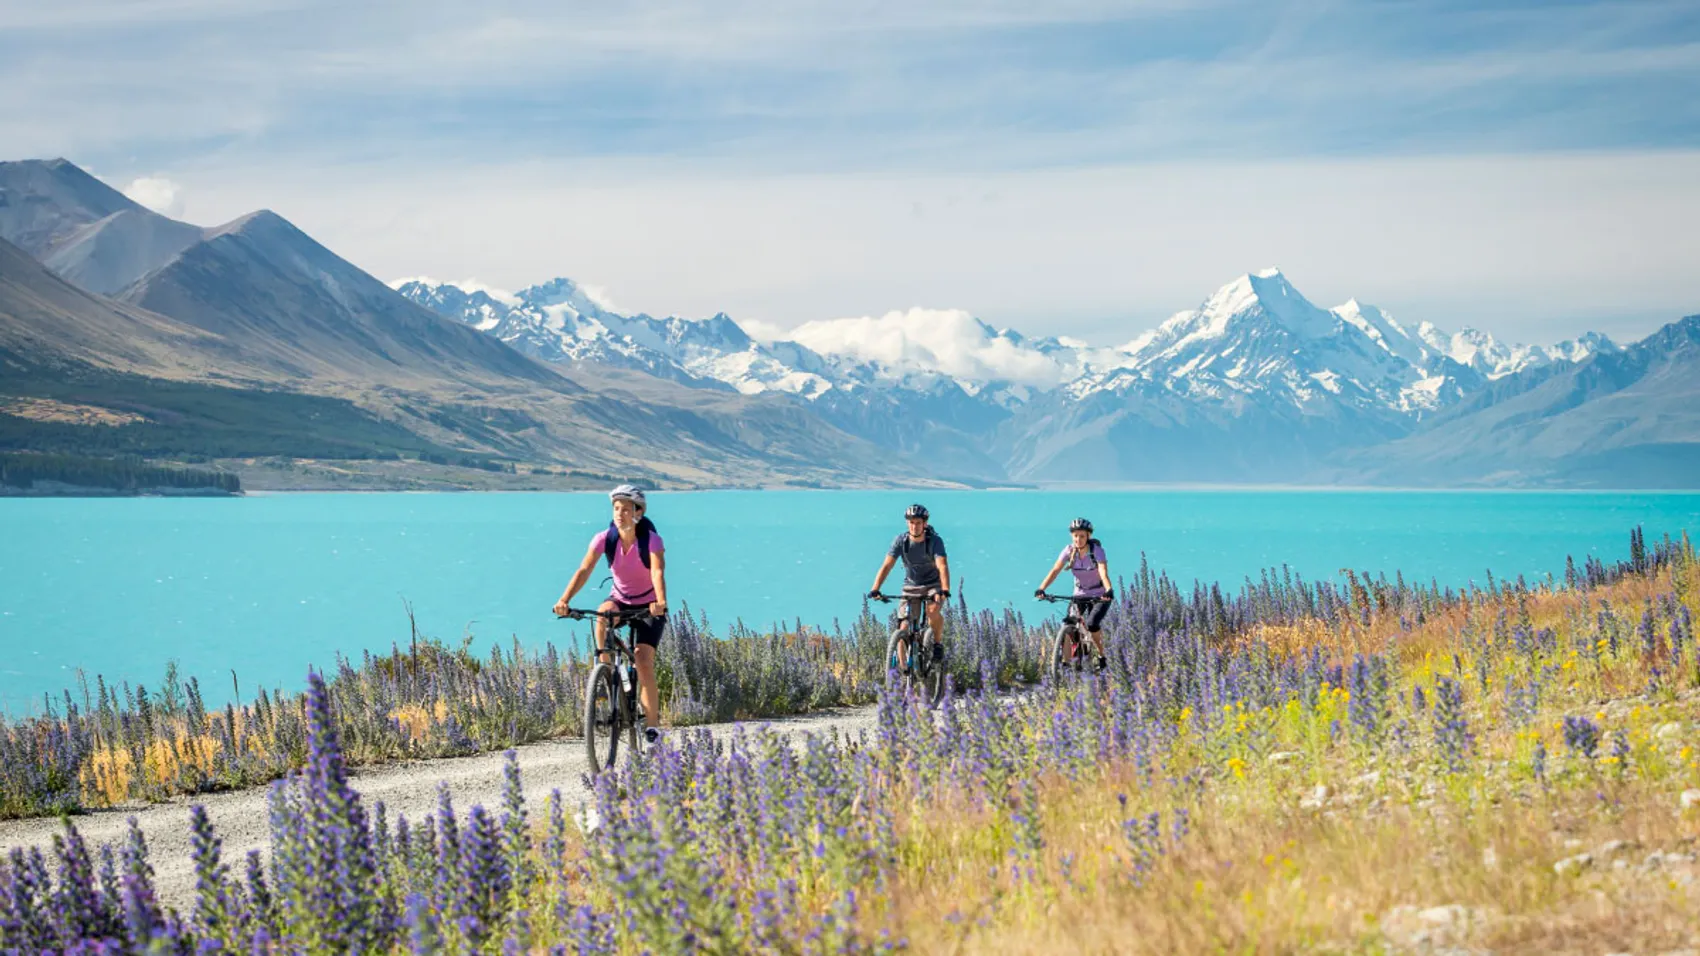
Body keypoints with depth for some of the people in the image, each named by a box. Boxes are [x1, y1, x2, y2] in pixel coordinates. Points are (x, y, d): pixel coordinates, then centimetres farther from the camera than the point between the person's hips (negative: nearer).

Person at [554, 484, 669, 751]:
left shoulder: (651, 540, -22)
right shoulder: (605, 539, -15)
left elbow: (658, 572, -38)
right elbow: (584, 570, -25)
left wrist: (660, 602, -57)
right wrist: (565, 600, -40)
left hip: (649, 607, -3)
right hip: (620, 600, 3)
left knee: (643, 663, -17)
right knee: (603, 614, -34)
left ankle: (652, 724, -5)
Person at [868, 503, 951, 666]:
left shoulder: (935, 541, -21)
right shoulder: (900, 541, -15)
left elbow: (942, 566, -33)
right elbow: (887, 565, -22)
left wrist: (945, 591, -49)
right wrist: (875, 590, -35)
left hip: (933, 585, -2)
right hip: (910, 586, 2)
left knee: (933, 611, -32)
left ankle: (938, 644, -6)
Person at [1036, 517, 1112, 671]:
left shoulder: (1096, 550, -21)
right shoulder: (1069, 550, -11)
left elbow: (1103, 572, -35)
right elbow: (1055, 570, -20)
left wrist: (1108, 590, -54)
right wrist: (1041, 589, -35)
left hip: (1100, 596, -4)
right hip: (1080, 595, 4)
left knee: (1091, 624, -25)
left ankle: (1101, 656, -4)